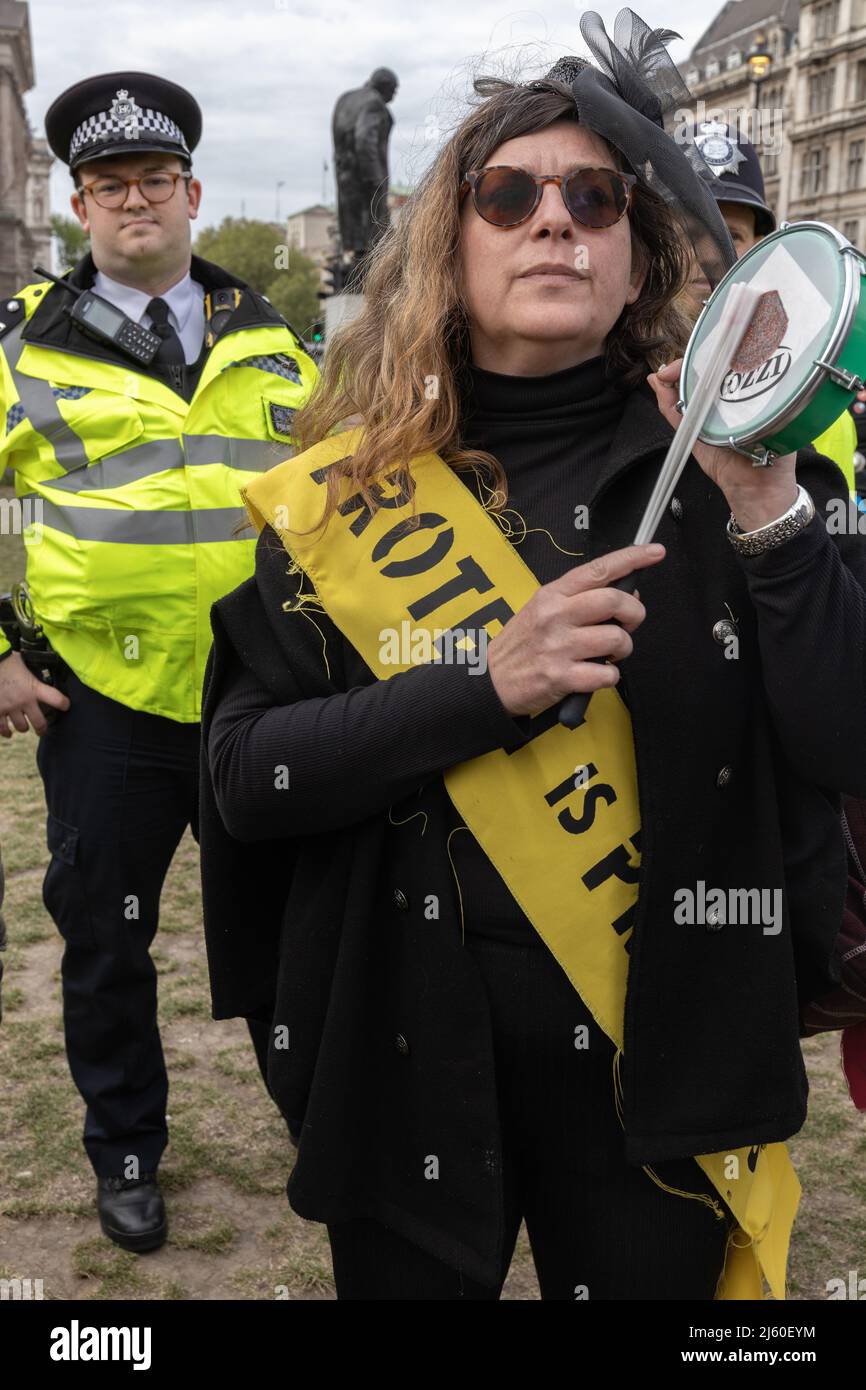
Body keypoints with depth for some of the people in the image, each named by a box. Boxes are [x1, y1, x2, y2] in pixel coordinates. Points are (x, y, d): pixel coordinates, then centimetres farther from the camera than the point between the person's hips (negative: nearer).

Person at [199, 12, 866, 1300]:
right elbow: (242, 775, -10)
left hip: (658, 1047, 0)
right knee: (408, 1274, 19)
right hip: (405, 1046, 1)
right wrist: (483, 689, -22)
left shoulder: (716, 461, -5)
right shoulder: (342, 494, -4)